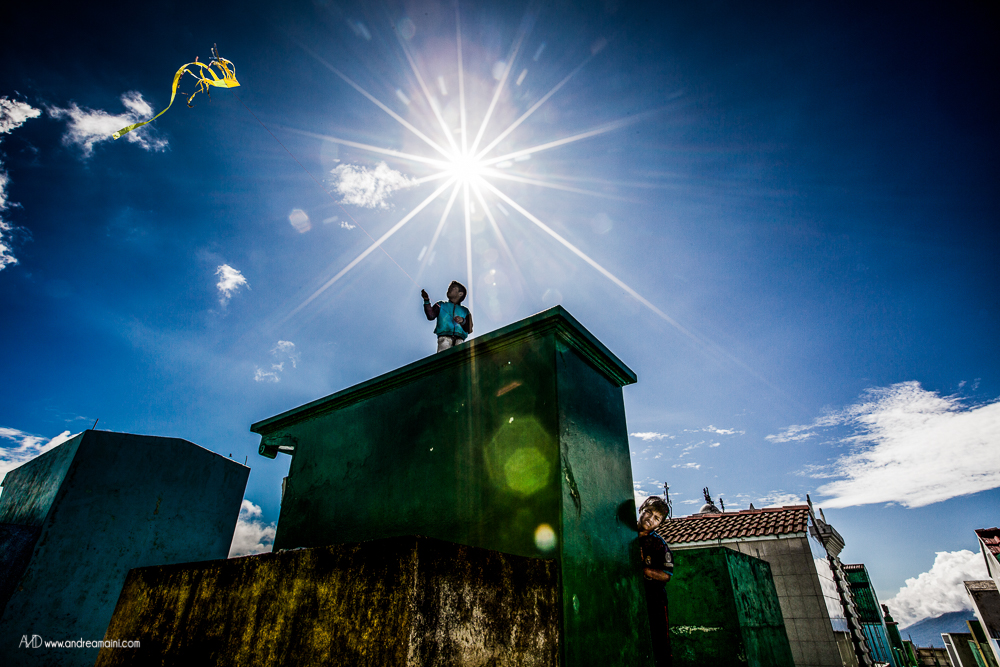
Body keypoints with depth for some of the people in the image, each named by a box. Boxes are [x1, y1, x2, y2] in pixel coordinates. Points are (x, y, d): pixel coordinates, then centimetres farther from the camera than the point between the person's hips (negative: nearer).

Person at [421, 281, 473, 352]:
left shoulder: (464, 311, 26)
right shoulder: (441, 305, 25)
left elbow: (469, 330, 14)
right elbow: (431, 316, 5)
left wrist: (462, 321, -5)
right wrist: (426, 300, -3)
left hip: (459, 339, 1)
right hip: (444, 338, -1)